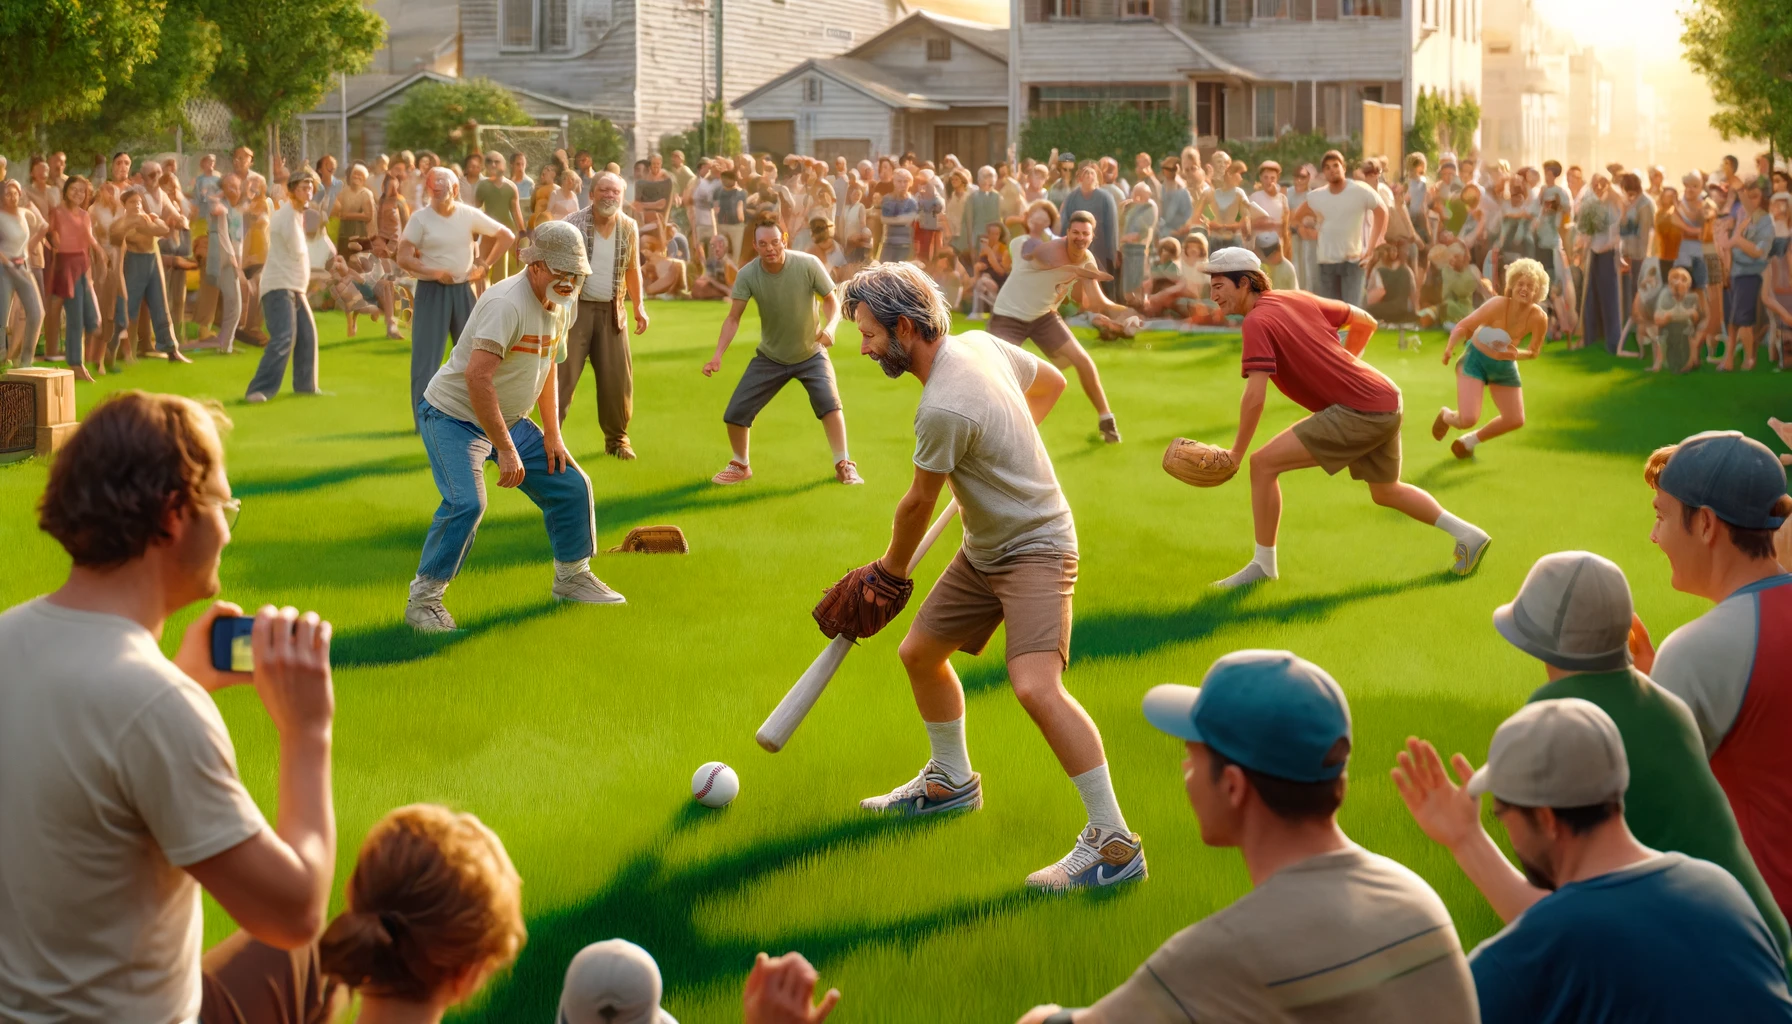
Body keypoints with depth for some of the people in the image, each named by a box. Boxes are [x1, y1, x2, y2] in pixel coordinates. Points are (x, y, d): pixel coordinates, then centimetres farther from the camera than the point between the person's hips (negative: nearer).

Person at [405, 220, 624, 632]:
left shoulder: (561, 306, 2)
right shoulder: (506, 304, -28)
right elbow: (477, 377, -34)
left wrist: (553, 435, 9)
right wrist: (505, 450, -33)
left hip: (509, 420, 9)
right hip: (453, 416, -9)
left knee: (571, 484, 7)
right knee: (466, 502, -26)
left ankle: (572, 578, 25)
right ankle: (423, 599, -13)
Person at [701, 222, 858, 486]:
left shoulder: (808, 265, -22)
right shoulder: (747, 275, -19)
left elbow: (831, 300, -13)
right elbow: (733, 318, -18)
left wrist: (830, 327, -34)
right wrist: (718, 355, -31)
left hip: (811, 353, -2)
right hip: (770, 357, 2)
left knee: (829, 401, -24)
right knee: (735, 414, -2)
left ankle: (844, 466, -8)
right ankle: (741, 466, 25)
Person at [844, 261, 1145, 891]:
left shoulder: (942, 409, -27)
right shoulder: (979, 344, -1)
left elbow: (918, 505, -13)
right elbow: (1050, 381, 17)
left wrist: (891, 571, 5)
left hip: (1035, 546, -11)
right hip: (983, 550, 11)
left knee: (1036, 687, -27)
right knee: (919, 653, 19)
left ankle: (1114, 842, -24)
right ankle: (951, 781, 42)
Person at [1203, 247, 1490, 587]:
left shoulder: (1257, 321, -12)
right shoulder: (1298, 299, 13)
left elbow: (1254, 397, -19)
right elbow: (1365, 322, 21)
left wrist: (1237, 452, -9)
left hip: (1359, 412, -9)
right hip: (1388, 401, 9)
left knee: (1264, 464, -9)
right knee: (1385, 493, 29)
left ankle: (1263, 565, 0)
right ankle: (1468, 535, 36)